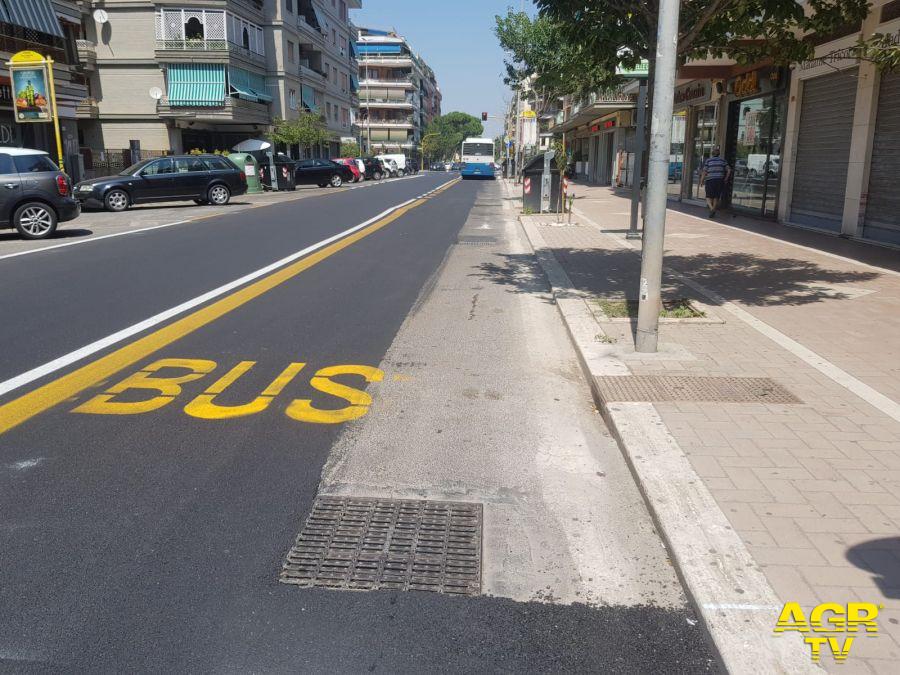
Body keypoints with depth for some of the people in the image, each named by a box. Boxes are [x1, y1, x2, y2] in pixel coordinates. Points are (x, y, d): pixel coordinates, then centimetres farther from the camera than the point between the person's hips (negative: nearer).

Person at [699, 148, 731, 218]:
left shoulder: (708, 161, -1)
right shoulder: (723, 161, 7)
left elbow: (704, 172, -7)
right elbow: (729, 170, 3)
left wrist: (702, 181, 2)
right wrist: (725, 179, 11)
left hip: (710, 180, -3)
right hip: (720, 181, 3)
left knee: (709, 197, 4)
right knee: (716, 197, 12)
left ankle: (711, 208, -23)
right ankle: (713, 212, 13)